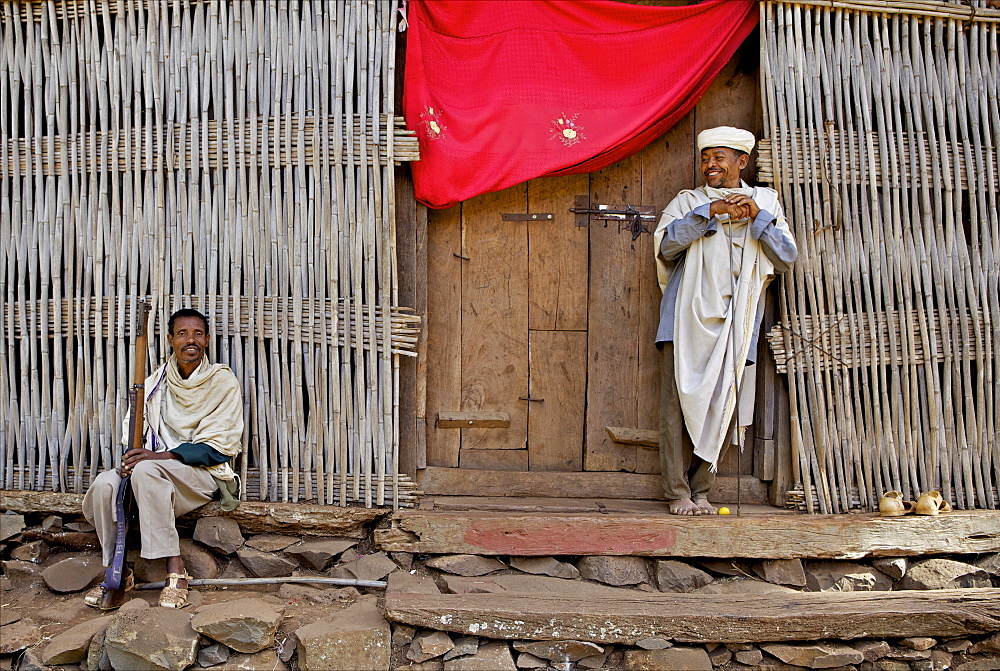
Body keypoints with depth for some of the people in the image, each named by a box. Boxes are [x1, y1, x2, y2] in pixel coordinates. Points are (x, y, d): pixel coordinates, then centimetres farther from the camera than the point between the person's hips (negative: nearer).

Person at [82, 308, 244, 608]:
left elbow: (219, 446, -11)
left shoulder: (222, 381, -3)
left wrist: (159, 456, -21)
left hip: (204, 474, -5)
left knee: (147, 470, -34)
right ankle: (118, 573, -10)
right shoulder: (156, 381, 10)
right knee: (105, 484, -24)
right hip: (157, 469, 5)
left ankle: (175, 569, -30)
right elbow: (133, 434, 8)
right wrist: (133, 457, -18)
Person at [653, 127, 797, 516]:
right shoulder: (689, 201, 14)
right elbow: (666, 243, -5)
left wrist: (757, 216, -7)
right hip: (688, 319, -1)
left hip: (736, 325, 1)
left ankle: (701, 491, 10)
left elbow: (787, 258, 5)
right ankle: (678, 494, 0)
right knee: (680, 403, -6)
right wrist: (710, 210, -12)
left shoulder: (765, 202, 18)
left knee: (725, 408, -1)